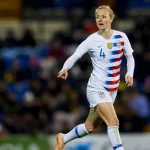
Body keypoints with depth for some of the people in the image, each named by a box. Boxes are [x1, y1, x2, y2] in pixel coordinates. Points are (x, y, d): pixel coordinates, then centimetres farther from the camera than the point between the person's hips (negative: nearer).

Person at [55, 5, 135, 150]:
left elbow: (130, 57, 13)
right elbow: (75, 56, -15)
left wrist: (129, 74, -5)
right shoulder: (92, 40, -10)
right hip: (97, 88, -5)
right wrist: (65, 68, -35)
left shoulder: (121, 37, 0)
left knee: (90, 127, 14)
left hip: (112, 90, 5)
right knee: (113, 121, -23)